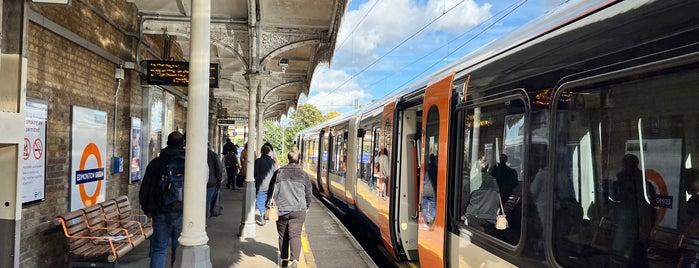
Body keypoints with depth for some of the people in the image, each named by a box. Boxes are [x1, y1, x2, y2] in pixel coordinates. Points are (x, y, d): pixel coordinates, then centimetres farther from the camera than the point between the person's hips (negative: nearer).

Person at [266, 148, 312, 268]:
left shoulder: (279, 172, 1)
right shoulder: (304, 175, 0)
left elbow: (271, 190, 6)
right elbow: (309, 193, 8)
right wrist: (306, 206, 23)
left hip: (281, 209, 1)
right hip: (298, 210, -1)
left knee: (283, 236, 14)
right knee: (295, 235, -1)